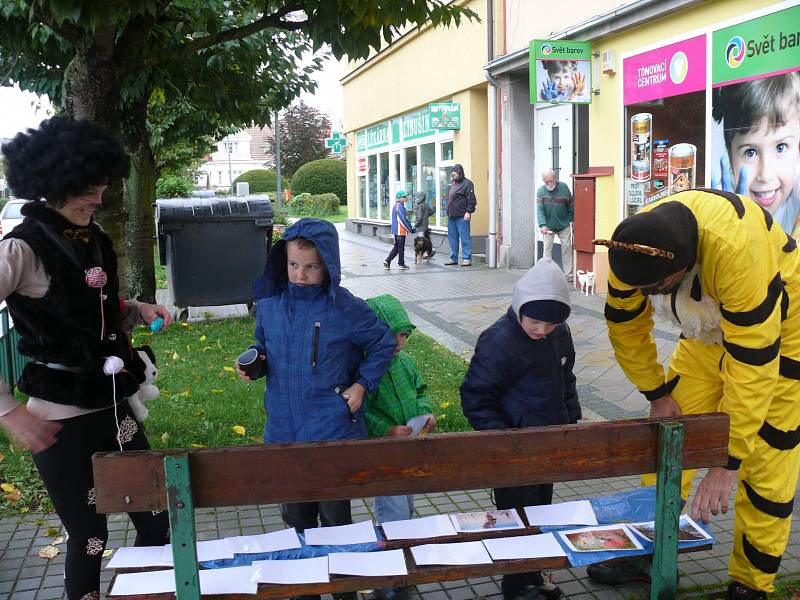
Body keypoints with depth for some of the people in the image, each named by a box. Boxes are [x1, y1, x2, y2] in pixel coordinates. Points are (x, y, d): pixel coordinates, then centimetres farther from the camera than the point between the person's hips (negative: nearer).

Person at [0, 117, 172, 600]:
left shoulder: (93, 239, 7)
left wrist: (138, 311, 3)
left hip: (112, 406, 7)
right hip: (61, 420, -7)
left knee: (156, 521, 13)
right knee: (90, 537, 6)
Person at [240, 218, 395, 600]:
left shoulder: (344, 307, -12)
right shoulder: (269, 304, -1)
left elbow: (383, 344, 1)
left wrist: (361, 384, -5)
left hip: (332, 433, -4)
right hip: (284, 431, 4)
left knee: (335, 517, 9)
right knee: (296, 517, 18)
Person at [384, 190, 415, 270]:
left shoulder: (395, 206, 14)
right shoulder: (400, 206, -17)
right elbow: (403, 220, -21)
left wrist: (410, 227, 22)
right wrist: (410, 229, -13)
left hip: (395, 230, 10)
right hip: (400, 230, -10)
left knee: (396, 246, 15)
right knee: (401, 248, 0)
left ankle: (387, 261, 10)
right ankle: (401, 264, 9)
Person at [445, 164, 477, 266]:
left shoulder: (467, 184, -6)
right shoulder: (453, 184, 19)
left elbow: (471, 200, -11)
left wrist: (468, 212, -18)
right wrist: (448, 212, 19)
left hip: (462, 217, -8)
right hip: (451, 216, 9)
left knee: (465, 238, -5)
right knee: (452, 238, 11)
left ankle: (467, 258, -1)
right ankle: (453, 258, 18)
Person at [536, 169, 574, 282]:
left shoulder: (564, 187, -9)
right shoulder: (541, 191, -11)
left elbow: (571, 206, 1)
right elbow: (539, 210, -19)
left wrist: (573, 220, 5)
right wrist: (543, 225, -31)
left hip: (564, 225, 1)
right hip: (548, 226, -1)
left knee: (567, 248, 2)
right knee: (547, 248, -3)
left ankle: (569, 275, 8)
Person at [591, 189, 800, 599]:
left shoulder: (737, 248, -42)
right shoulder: (633, 248, -23)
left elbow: (753, 364, -38)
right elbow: (627, 326, -5)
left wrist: (727, 463, -33)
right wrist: (656, 393, -1)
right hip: (710, 332, 6)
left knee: (764, 465, -4)